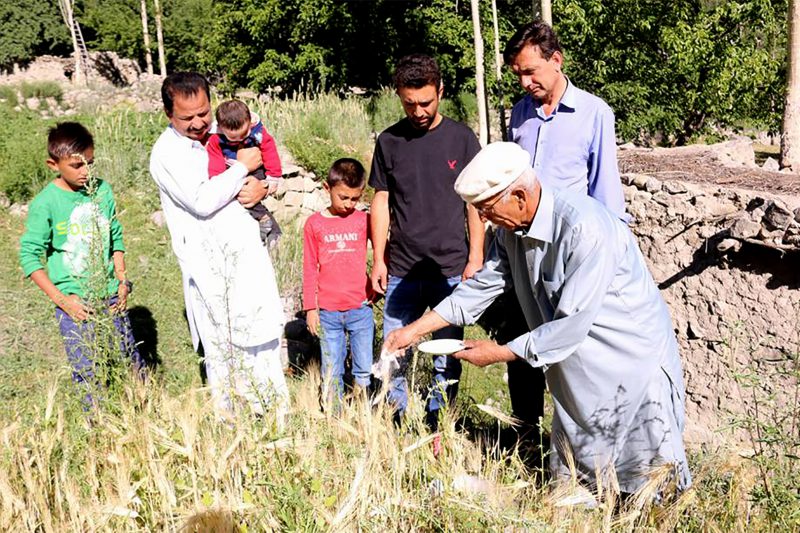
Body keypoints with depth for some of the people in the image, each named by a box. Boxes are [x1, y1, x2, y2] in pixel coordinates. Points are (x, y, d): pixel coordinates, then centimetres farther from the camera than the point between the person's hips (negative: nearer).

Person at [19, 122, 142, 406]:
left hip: (111, 296, 3)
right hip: (75, 302, -3)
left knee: (129, 357, 13)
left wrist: (122, 281, 1)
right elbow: (30, 255, -9)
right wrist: (61, 300, -13)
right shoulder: (45, 204, -12)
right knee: (86, 370, 4)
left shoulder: (102, 190, -1)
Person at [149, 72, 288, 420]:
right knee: (219, 344, 4)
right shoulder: (166, 153, -7)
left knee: (260, 332, 3)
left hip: (245, 247, 4)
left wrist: (262, 188, -3)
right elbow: (201, 202, -22)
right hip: (207, 263, -4)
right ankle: (228, 418, 18)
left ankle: (277, 413, 11)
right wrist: (242, 167, -12)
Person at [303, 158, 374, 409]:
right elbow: (309, 268, 4)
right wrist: (310, 308, 3)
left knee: (364, 370, 6)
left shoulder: (364, 220, 2)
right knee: (331, 372, 6)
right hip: (328, 312, 0)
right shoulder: (314, 224, 2)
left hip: (361, 309, 0)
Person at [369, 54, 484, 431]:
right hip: (401, 270, 1)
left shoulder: (461, 138, 1)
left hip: (452, 269, -1)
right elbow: (381, 201, 9)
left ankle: (438, 427, 20)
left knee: (447, 358, 6)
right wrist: (378, 259, 4)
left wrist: (475, 257, -3)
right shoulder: (389, 141, 4)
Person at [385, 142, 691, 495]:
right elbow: (483, 284, 5)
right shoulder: (513, 228, -6)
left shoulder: (585, 227, -32)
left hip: (630, 356, -7)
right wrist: (415, 329, 2)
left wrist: (501, 353, -23)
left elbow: (573, 323, -31)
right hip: (577, 361, 8)